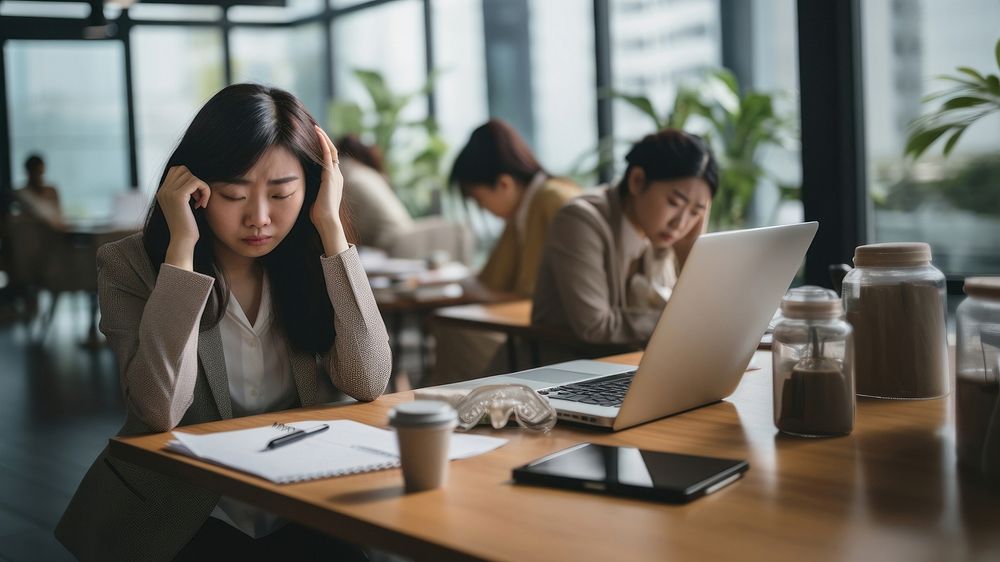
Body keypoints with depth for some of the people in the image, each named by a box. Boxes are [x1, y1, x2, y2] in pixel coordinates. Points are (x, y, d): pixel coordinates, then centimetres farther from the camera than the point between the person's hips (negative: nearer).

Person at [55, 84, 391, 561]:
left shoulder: (311, 263, -1)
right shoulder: (131, 266, -8)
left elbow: (368, 383, -15)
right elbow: (161, 409, -21)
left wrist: (330, 226, -15)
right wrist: (182, 245, -21)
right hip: (176, 521, -3)